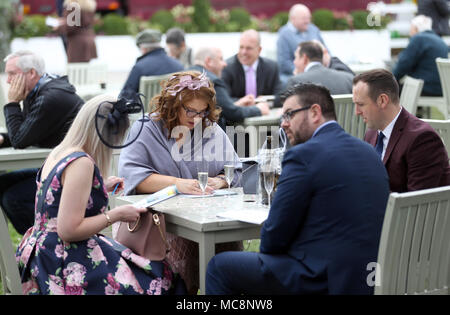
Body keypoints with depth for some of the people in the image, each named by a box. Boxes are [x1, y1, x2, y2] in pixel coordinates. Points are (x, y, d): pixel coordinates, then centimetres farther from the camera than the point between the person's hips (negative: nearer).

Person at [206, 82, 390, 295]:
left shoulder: (303, 155, -15)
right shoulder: (368, 152, 11)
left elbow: (274, 237, -12)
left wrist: (267, 250, 11)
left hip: (323, 280, -9)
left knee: (219, 267, 6)